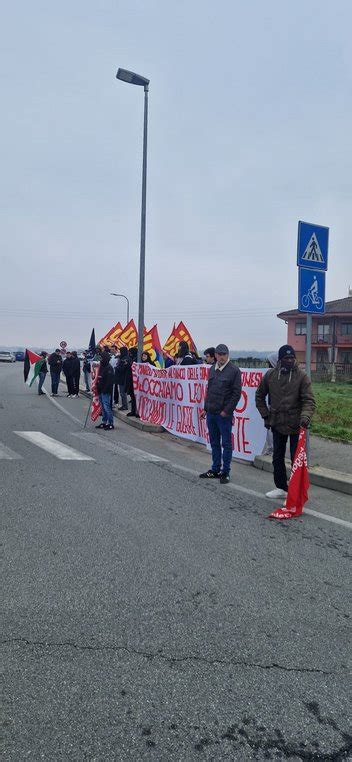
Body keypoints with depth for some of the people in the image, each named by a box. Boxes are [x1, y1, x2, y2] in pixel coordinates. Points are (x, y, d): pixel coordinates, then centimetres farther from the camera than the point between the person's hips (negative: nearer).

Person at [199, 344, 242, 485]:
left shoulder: (234, 370, -8)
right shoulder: (212, 369, 11)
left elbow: (237, 393, -10)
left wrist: (226, 411, -13)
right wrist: (206, 408, 14)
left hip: (224, 414, -6)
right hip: (211, 413, 6)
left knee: (226, 444, 2)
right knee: (214, 443, 15)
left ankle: (225, 472, 10)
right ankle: (215, 470, 25)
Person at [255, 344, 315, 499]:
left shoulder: (301, 376, -8)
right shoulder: (270, 375, 1)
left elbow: (309, 400, -14)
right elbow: (259, 395, 13)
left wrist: (305, 417, -31)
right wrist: (265, 415, 5)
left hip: (296, 425, -4)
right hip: (277, 424, 4)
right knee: (277, 458, 15)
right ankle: (281, 488, 31)